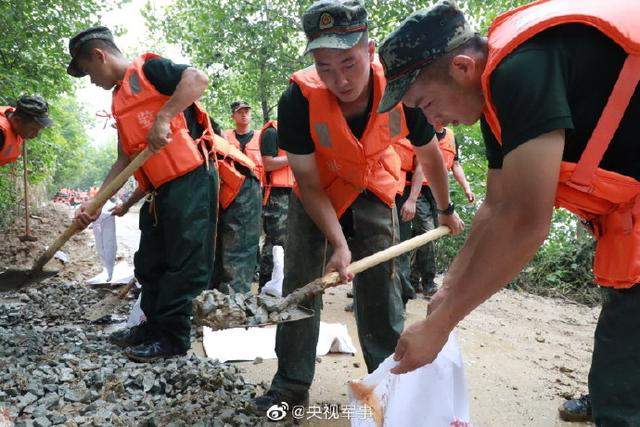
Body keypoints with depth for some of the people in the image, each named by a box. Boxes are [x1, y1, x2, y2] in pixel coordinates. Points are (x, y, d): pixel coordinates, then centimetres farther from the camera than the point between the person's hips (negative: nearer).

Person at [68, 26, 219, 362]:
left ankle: (173, 338, 7)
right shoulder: (120, 102, 22)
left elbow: (198, 79, -20)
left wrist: (163, 117, -27)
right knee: (150, 262, 15)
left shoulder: (148, 69, -2)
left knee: (184, 262, -3)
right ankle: (154, 325, 29)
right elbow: (125, 160, 20)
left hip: (192, 180, -10)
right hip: (160, 190, 10)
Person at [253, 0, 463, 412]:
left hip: (373, 190, 1)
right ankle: (292, 383, 14)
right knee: (300, 285, -1)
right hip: (317, 194, 0)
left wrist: (446, 210, 7)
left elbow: (430, 154, -6)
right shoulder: (298, 99, -30)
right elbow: (309, 183, -21)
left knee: (381, 288, 0)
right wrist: (338, 244, -29)